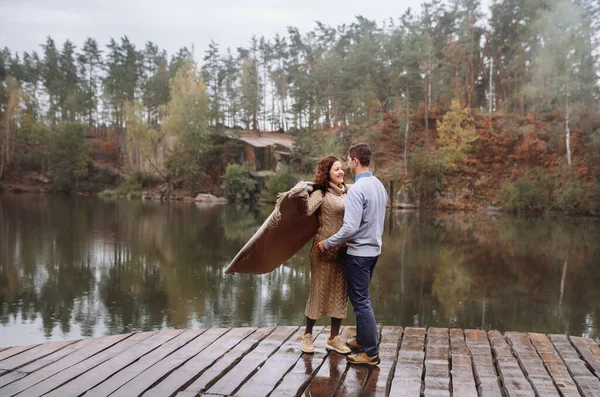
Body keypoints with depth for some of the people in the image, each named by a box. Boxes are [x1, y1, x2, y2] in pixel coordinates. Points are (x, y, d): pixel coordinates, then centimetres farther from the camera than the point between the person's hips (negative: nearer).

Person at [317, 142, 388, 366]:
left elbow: (351, 227, -25)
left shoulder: (357, 189, -21)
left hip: (359, 252, -9)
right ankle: (362, 340, 33)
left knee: (361, 301, -1)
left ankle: (371, 353, 4)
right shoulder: (379, 185, 8)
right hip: (374, 249, 9)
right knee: (361, 297, 21)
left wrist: (328, 243, -14)